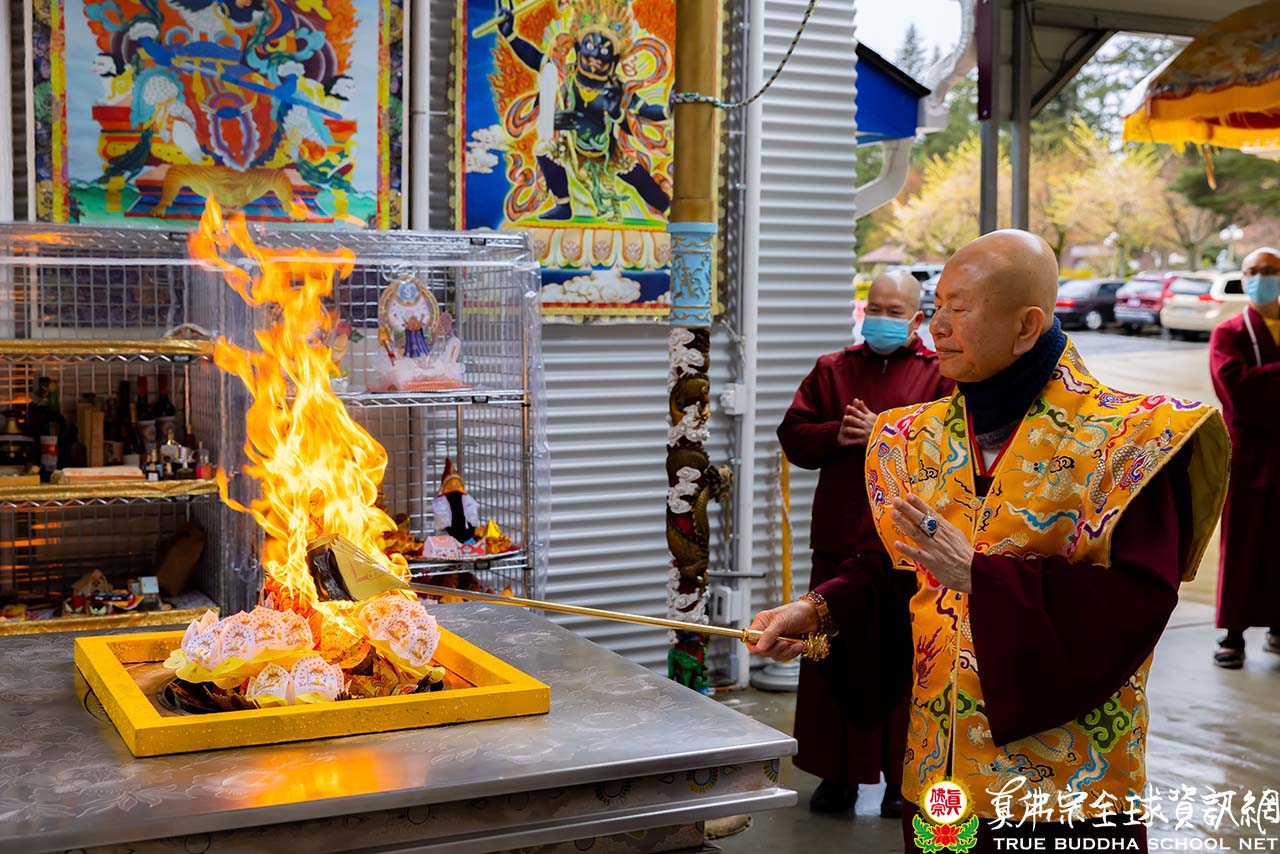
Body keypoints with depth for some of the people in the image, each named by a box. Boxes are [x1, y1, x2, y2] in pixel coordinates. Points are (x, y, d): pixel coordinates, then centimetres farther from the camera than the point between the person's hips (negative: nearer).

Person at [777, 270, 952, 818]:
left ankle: (903, 778, 16)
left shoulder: (940, 375, 3)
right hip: (839, 541, 3)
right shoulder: (831, 370, 13)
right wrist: (838, 435, -10)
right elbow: (793, 437, 8)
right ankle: (837, 774, 19)